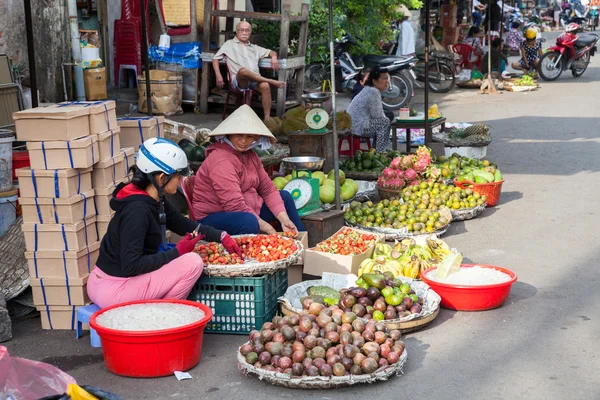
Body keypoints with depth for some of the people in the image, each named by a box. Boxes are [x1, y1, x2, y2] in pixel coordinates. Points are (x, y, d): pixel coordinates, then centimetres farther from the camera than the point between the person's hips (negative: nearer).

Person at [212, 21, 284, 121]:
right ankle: (271, 81, -26)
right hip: (239, 80, -3)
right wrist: (218, 76, -3)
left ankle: (267, 118, -34)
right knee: (243, 70, -40)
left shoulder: (254, 48, 31)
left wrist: (274, 57, 8)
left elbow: (271, 52, 34)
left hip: (256, 80, 3)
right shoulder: (230, 44, 21)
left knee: (265, 86, -33)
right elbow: (215, 59, 13)